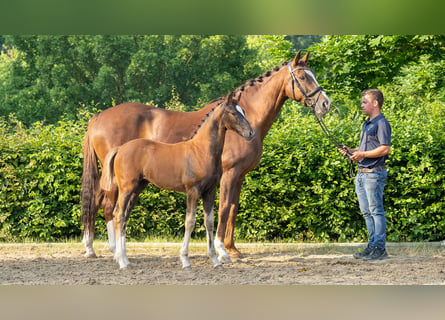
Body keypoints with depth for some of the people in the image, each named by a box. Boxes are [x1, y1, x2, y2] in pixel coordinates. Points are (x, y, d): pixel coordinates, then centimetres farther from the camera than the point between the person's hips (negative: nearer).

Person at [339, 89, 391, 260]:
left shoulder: (382, 123, -11)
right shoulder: (367, 124, 19)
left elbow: (385, 149, -19)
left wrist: (362, 154, -20)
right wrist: (352, 151, 10)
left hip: (374, 173, -10)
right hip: (361, 174, 10)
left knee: (376, 211, -6)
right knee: (367, 212, 11)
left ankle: (380, 248, -3)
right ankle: (372, 245, 17)